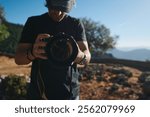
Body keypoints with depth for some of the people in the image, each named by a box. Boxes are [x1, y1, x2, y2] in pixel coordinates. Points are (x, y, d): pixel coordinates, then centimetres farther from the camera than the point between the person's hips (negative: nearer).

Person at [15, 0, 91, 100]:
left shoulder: (76, 24, 0)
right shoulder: (33, 22, 0)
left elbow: (87, 58, -8)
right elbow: (18, 58, -4)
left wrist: (80, 56, -32)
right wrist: (32, 53, -27)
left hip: (69, 92, 1)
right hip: (38, 92, 0)